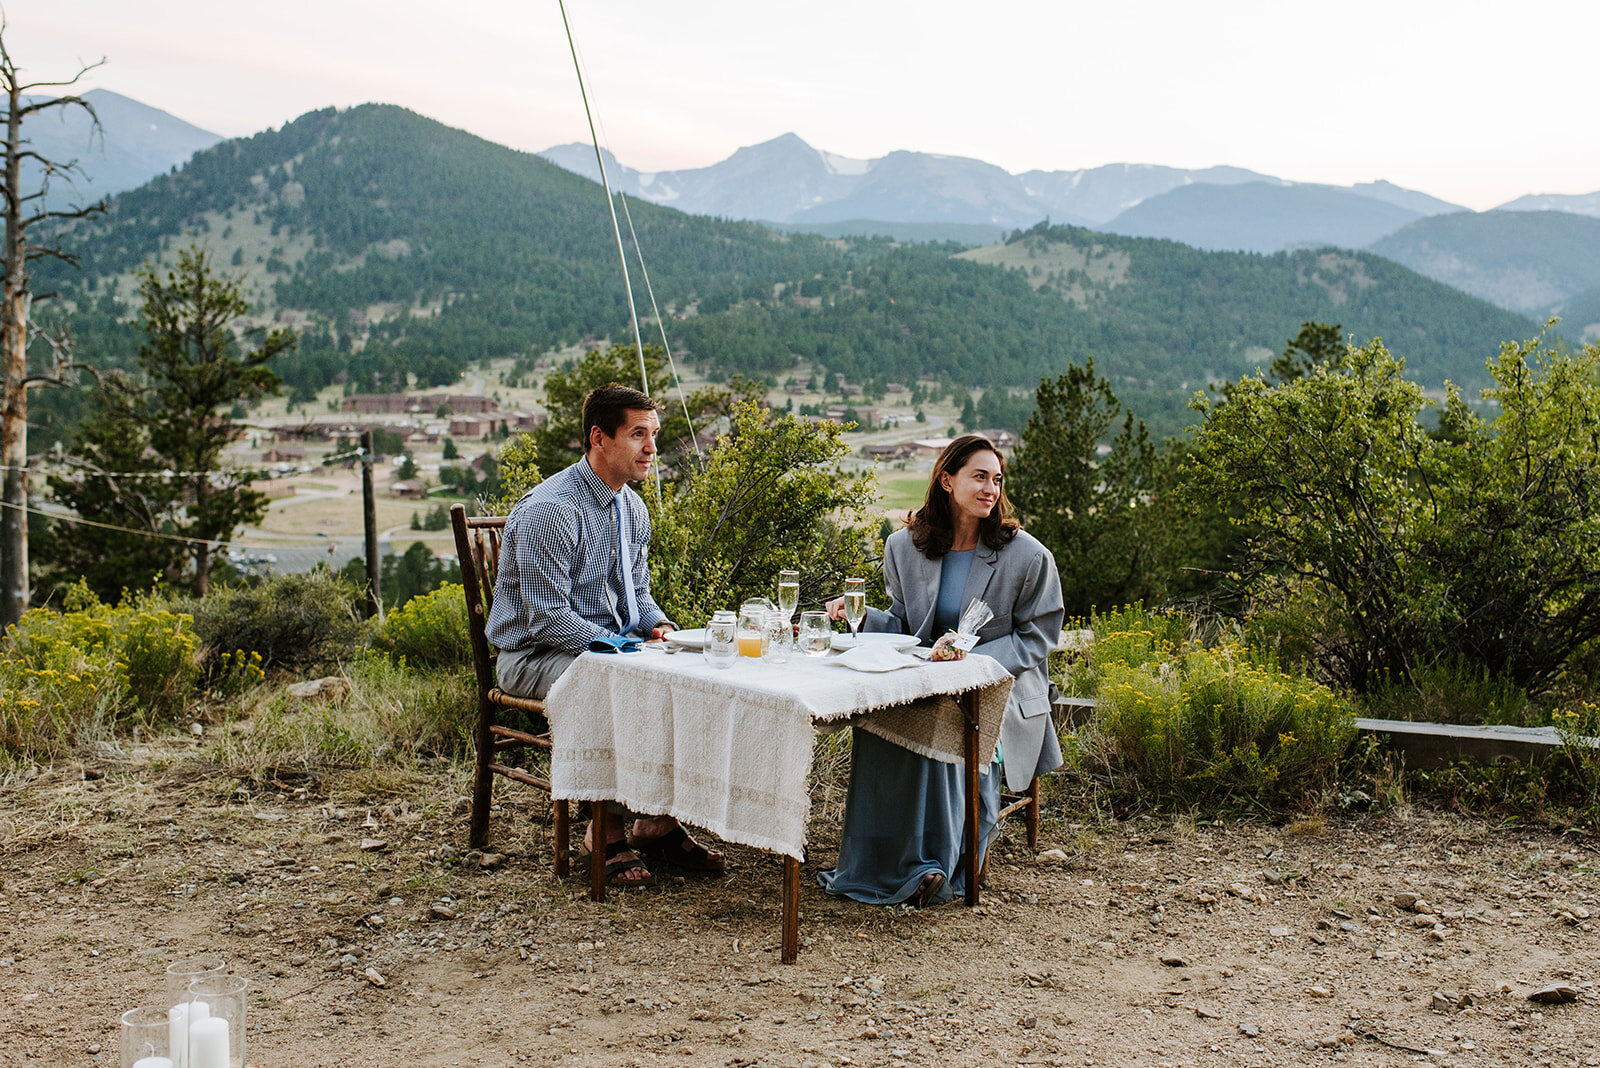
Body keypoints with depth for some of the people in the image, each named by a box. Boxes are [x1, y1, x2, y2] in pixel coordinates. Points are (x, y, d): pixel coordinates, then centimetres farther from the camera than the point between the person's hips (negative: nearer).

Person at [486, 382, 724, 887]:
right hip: (536, 654, -8)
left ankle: (658, 822, -3)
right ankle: (607, 833, -17)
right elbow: (545, 618, -22)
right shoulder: (550, 509, -20)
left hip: (611, 645, 8)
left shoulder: (632, 507, 8)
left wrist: (658, 626, -4)